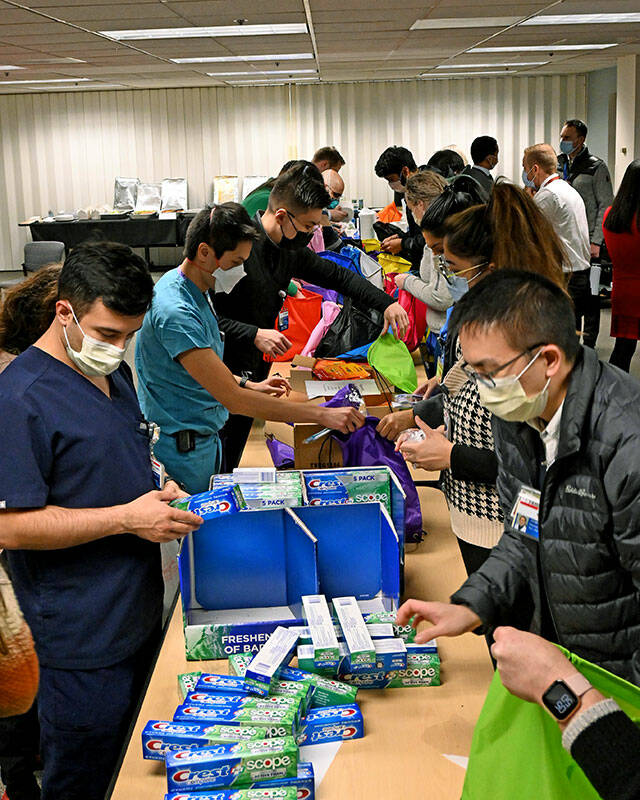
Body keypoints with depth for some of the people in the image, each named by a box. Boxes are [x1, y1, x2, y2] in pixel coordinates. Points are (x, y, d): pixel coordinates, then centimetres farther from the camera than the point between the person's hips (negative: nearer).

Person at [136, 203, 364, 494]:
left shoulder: (195, 292, 4)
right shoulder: (175, 311, -28)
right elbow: (232, 399, -31)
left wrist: (249, 385, 7)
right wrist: (322, 414, -30)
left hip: (205, 436, 9)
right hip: (182, 449, -9)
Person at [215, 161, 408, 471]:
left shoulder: (290, 249, 3)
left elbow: (336, 275, 15)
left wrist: (385, 303, 3)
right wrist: (253, 334, -28)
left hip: (254, 373, 7)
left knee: (232, 460, 16)